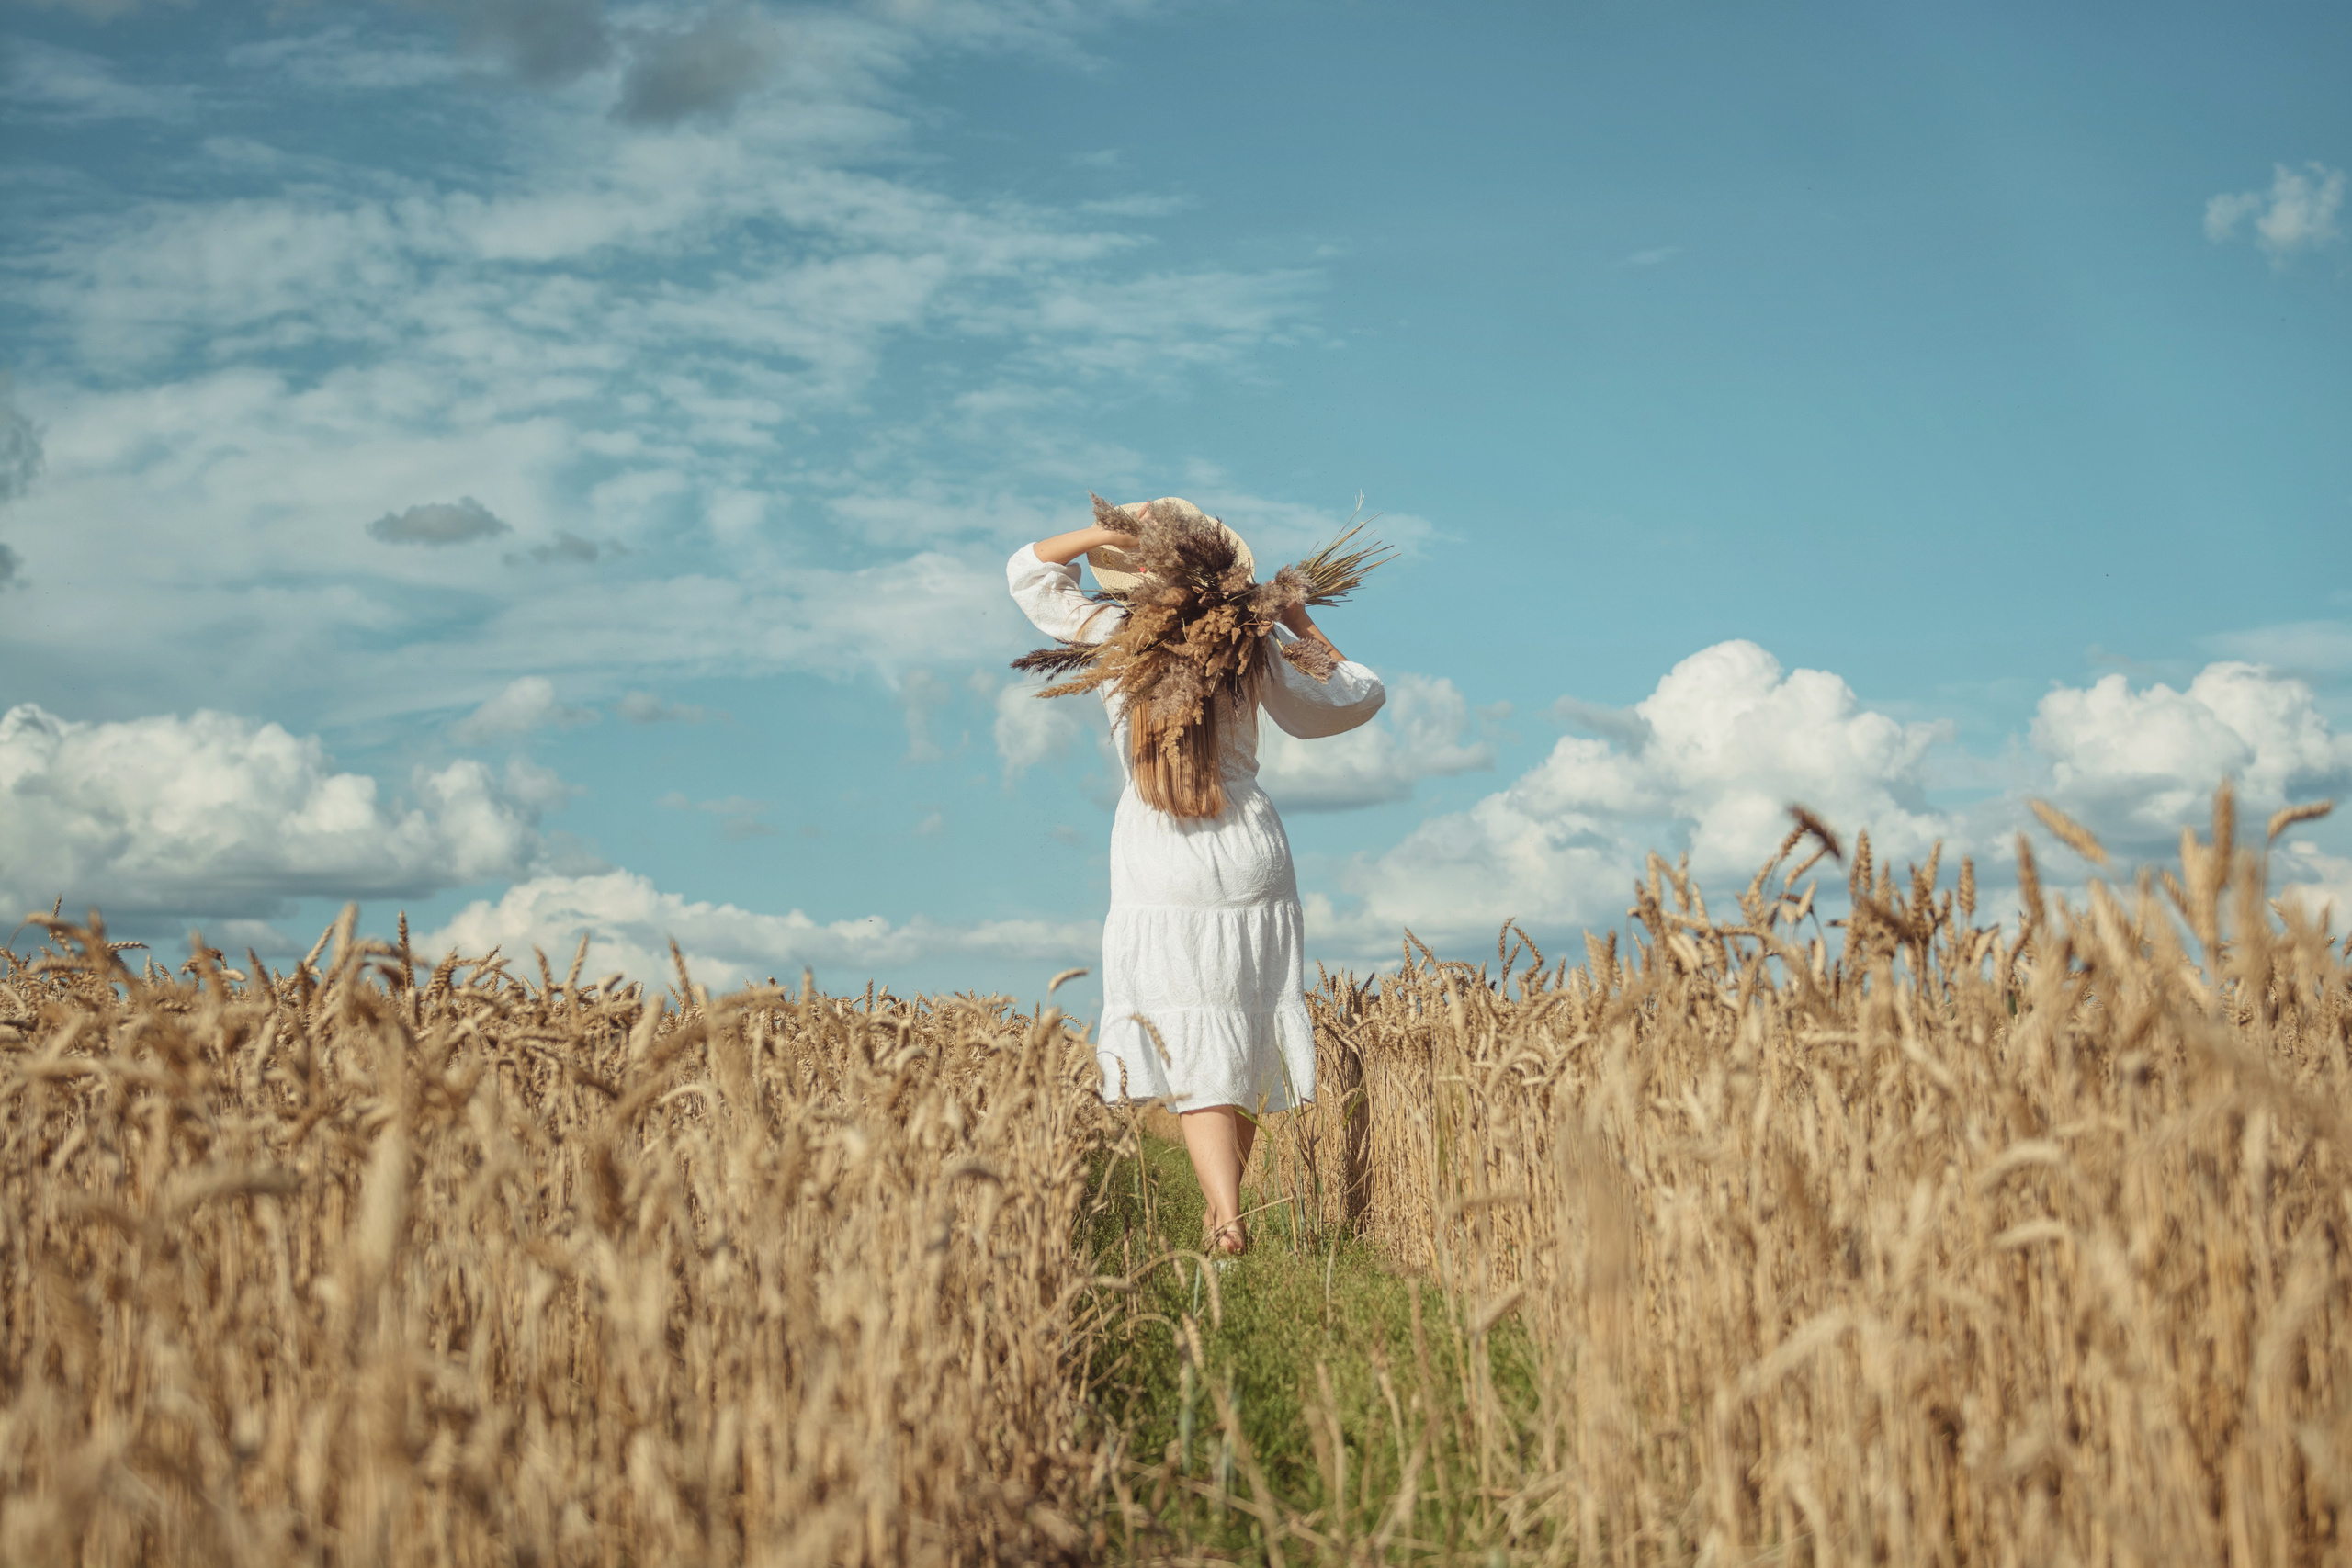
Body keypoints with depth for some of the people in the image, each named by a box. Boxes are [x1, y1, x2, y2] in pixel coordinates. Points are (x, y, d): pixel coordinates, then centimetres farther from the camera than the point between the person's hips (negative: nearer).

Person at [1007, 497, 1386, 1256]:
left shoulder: (1113, 637, -3)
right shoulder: (1256, 643, -2)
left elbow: (1027, 571, 14)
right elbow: (1356, 698, 11)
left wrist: (1106, 531, 1)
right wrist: (1302, 625, 17)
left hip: (1158, 873, -1)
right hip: (1249, 859, 1)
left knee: (1192, 1051, -4)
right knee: (1245, 1038, 13)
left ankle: (1227, 1218, -21)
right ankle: (1222, 1208, 20)